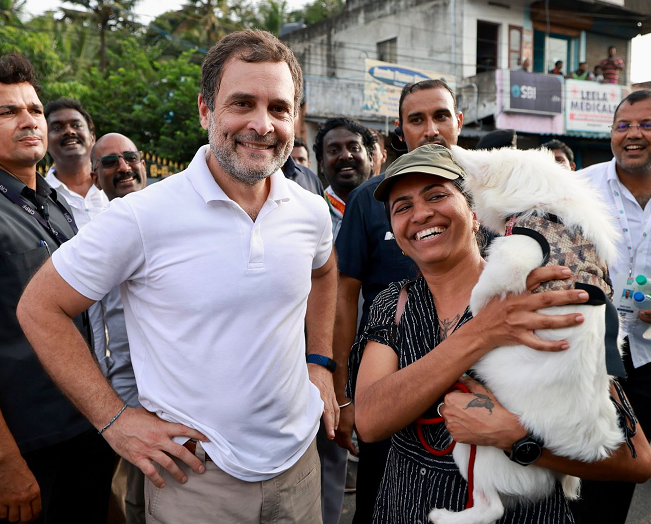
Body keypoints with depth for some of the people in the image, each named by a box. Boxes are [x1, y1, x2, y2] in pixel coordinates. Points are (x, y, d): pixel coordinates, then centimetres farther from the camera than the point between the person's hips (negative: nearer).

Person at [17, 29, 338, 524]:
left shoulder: (312, 211, -4)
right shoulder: (142, 217, -19)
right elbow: (39, 308, -9)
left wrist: (320, 361, 9)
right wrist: (114, 419, -12)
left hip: (299, 460, 5)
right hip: (193, 472, -4)